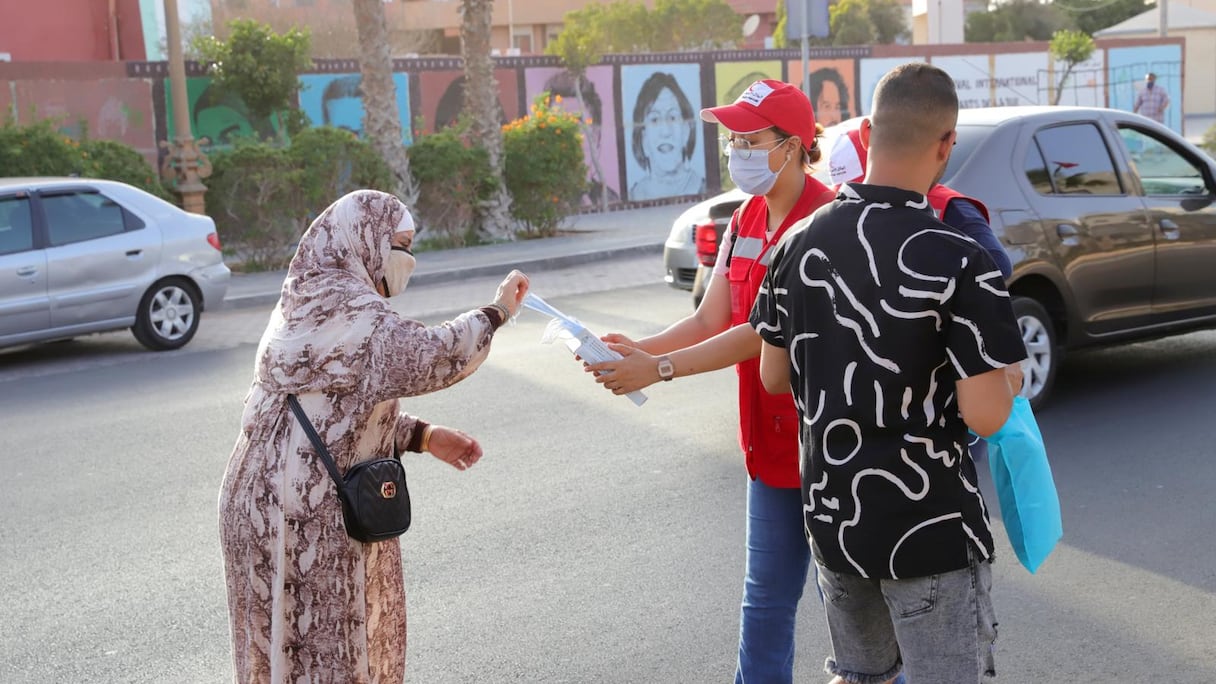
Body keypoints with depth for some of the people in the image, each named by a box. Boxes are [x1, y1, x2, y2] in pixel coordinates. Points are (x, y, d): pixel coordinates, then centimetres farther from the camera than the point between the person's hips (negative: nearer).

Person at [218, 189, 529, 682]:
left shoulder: (318, 304, 13)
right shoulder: (341, 308, -19)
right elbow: (429, 355, -31)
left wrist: (423, 436, 8)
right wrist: (495, 313, -15)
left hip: (309, 500, 10)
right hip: (298, 509, -10)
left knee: (347, 633, 19)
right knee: (314, 644, 2)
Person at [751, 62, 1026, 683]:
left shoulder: (798, 243, -3)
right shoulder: (959, 263, -20)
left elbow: (774, 376, 6)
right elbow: (985, 416, -18)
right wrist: (998, 372, 2)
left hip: (831, 514, 5)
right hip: (929, 528, -5)